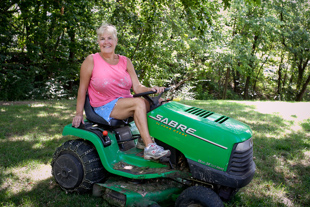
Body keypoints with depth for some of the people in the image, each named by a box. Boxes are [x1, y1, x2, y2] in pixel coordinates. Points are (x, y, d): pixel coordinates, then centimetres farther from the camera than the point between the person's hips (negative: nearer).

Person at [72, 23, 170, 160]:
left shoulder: (125, 62, 8)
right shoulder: (92, 60, -2)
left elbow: (137, 87, 0)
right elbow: (82, 88, 0)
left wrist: (152, 89, -20)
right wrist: (79, 114, -4)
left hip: (125, 103, 5)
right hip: (104, 108, -4)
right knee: (139, 103, -30)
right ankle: (149, 147, -34)